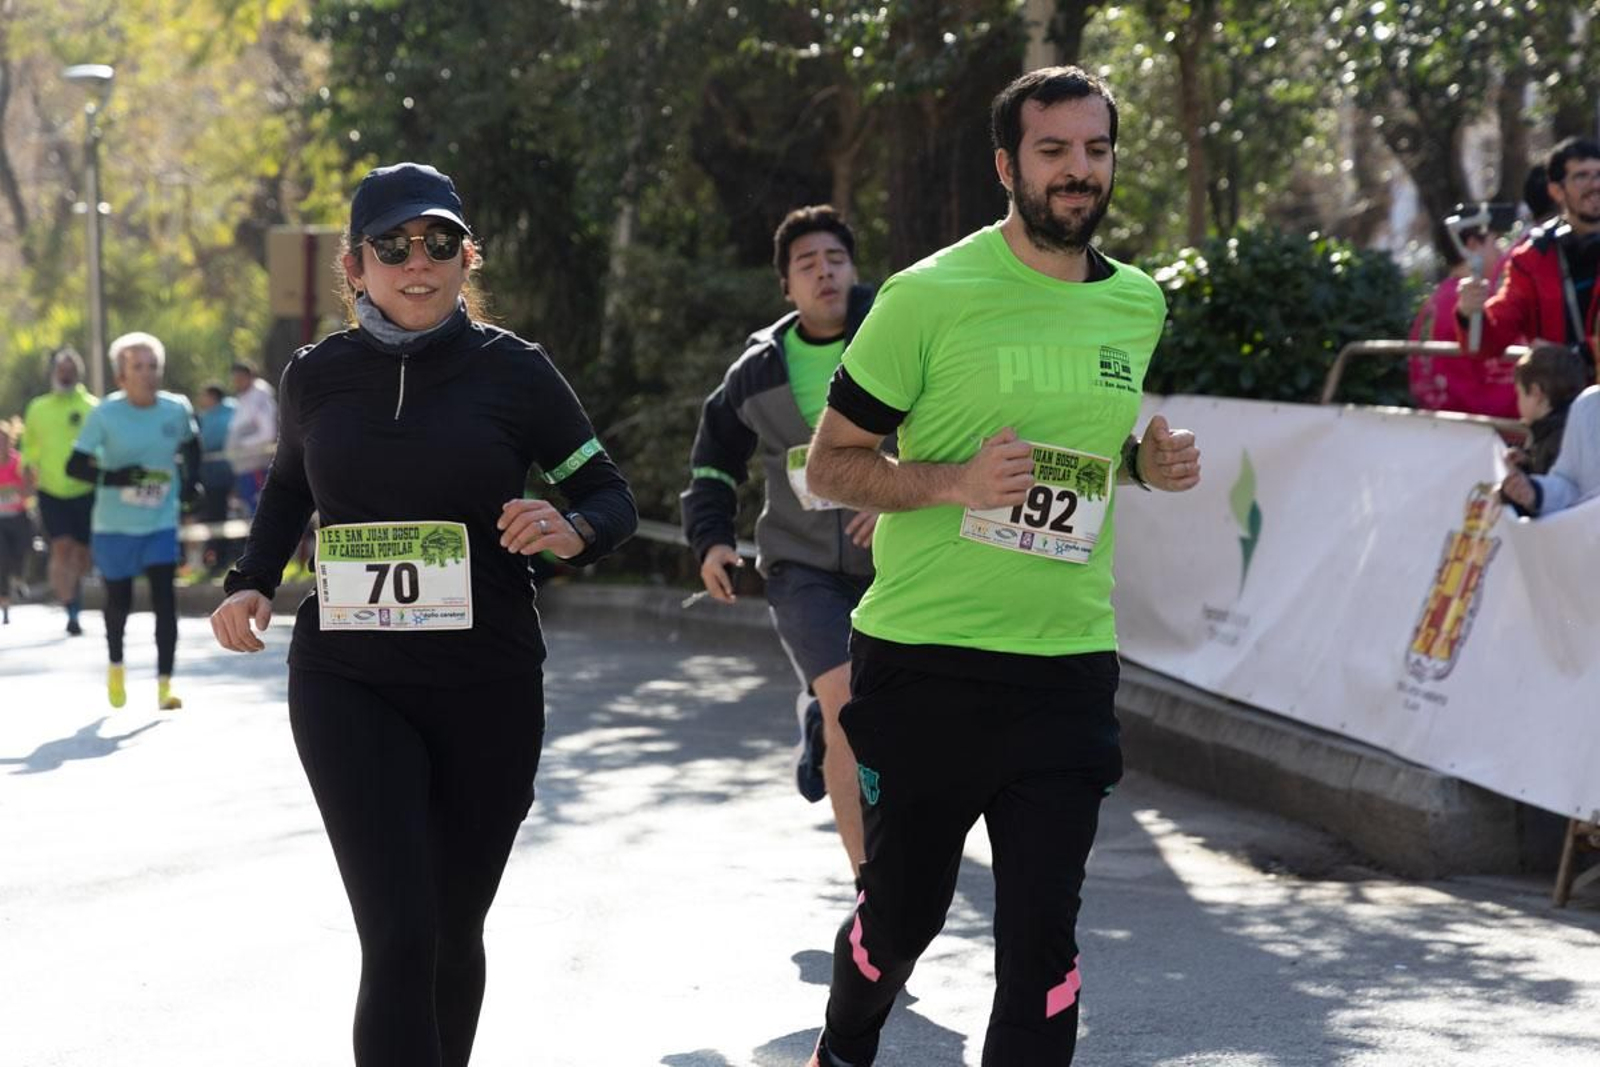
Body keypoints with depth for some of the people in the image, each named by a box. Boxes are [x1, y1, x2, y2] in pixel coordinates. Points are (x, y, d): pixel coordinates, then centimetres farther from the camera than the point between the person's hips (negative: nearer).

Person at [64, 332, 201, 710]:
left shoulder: (177, 410, -4)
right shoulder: (105, 414, -13)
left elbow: (191, 443, 18)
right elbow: (74, 465, -13)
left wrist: (191, 480, 3)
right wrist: (113, 477, -28)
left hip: (161, 524, 1)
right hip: (114, 525, -1)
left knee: (164, 600, -11)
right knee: (119, 601, 13)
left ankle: (164, 685, -7)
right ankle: (116, 667, 40)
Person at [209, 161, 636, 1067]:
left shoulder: (513, 370, -3)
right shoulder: (317, 377, 3)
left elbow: (612, 497, 2)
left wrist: (572, 532, -20)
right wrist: (254, 582, 6)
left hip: (488, 686, 0)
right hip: (349, 684, 0)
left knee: (454, 933, 11)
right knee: (399, 938, -15)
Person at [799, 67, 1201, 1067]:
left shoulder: (1137, 305, 7)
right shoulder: (930, 296, -9)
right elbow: (830, 462, -4)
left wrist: (1147, 461, 2)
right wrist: (954, 481, -22)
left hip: (1069, 668, 3)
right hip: (924, 657, -3)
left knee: (1043, 936, -4)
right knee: (902, 912, 13)